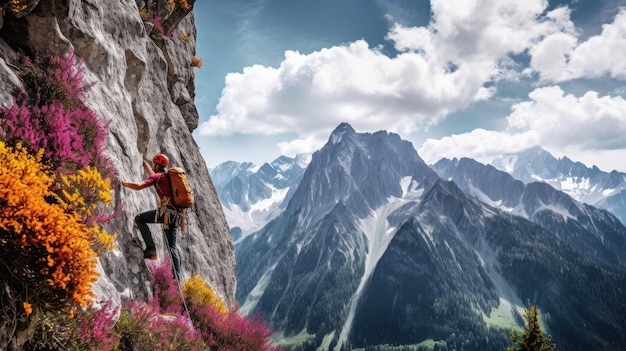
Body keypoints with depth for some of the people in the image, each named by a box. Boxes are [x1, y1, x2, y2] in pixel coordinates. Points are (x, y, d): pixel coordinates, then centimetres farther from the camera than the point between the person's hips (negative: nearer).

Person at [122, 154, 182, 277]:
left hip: (166, 211, -8)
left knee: (139, 219, 8)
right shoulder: (168, 176, 27)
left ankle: (151, 248, -1)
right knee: (172, 247, 10)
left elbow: (138, 186, -14)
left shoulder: (157, 177, 2)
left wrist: (123, 183, 1)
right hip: (176, 215, 8)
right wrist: (144, 163, 60)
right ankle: (176, 278, 3)